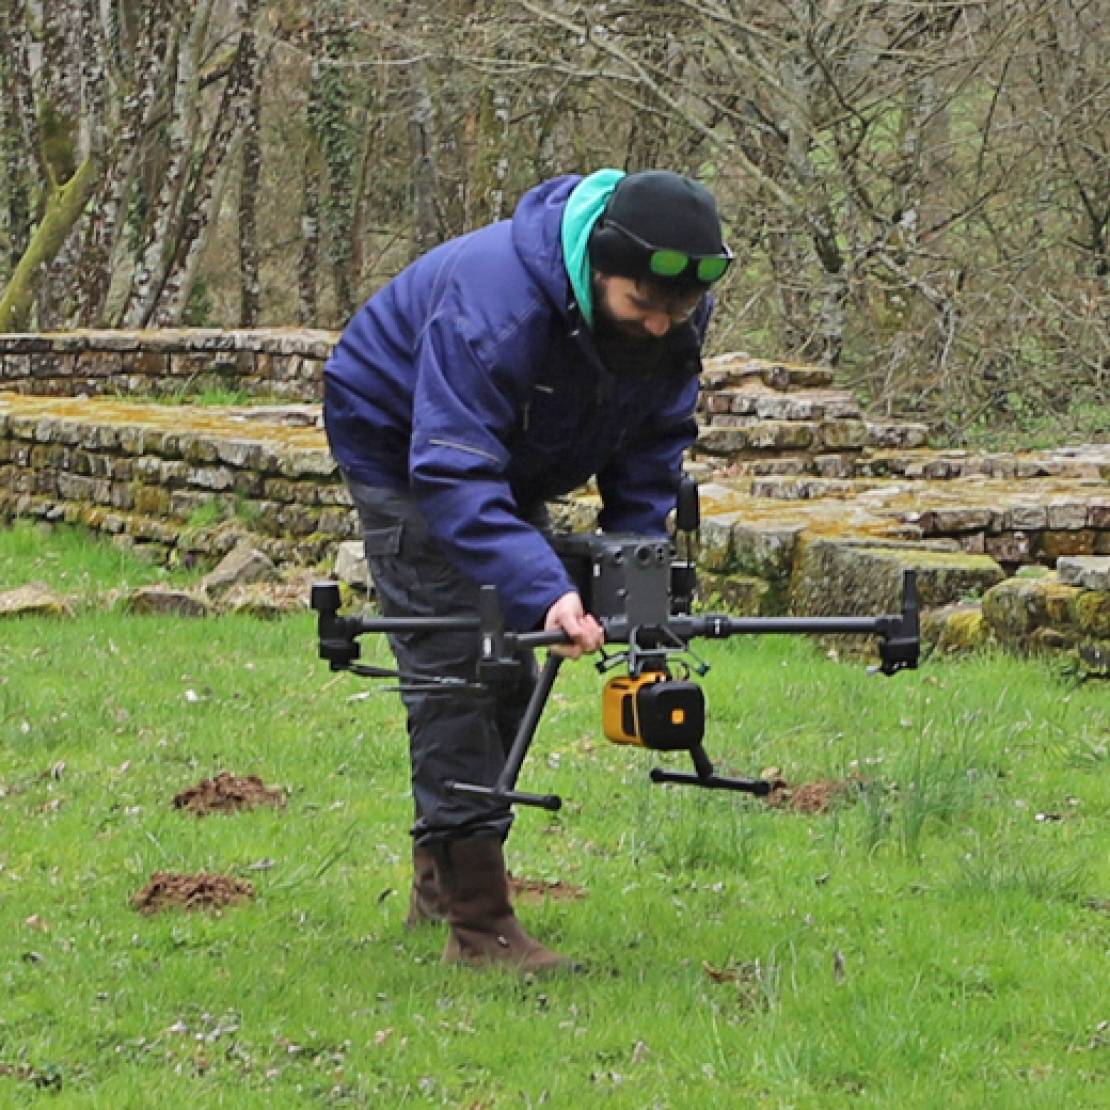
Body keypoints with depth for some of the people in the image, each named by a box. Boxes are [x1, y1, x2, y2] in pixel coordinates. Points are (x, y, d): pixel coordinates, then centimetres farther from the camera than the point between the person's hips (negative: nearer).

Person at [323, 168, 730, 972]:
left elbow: (652, 452, -8)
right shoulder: (493, 303, -42)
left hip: (515, 462, 7)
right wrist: (546, 592, -57)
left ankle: (439, 882, 28)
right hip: (401, 445, -7)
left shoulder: (676, 321, -20)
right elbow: (452, 473, -47)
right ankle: (478, 924, -18)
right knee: (452, 668, -16)